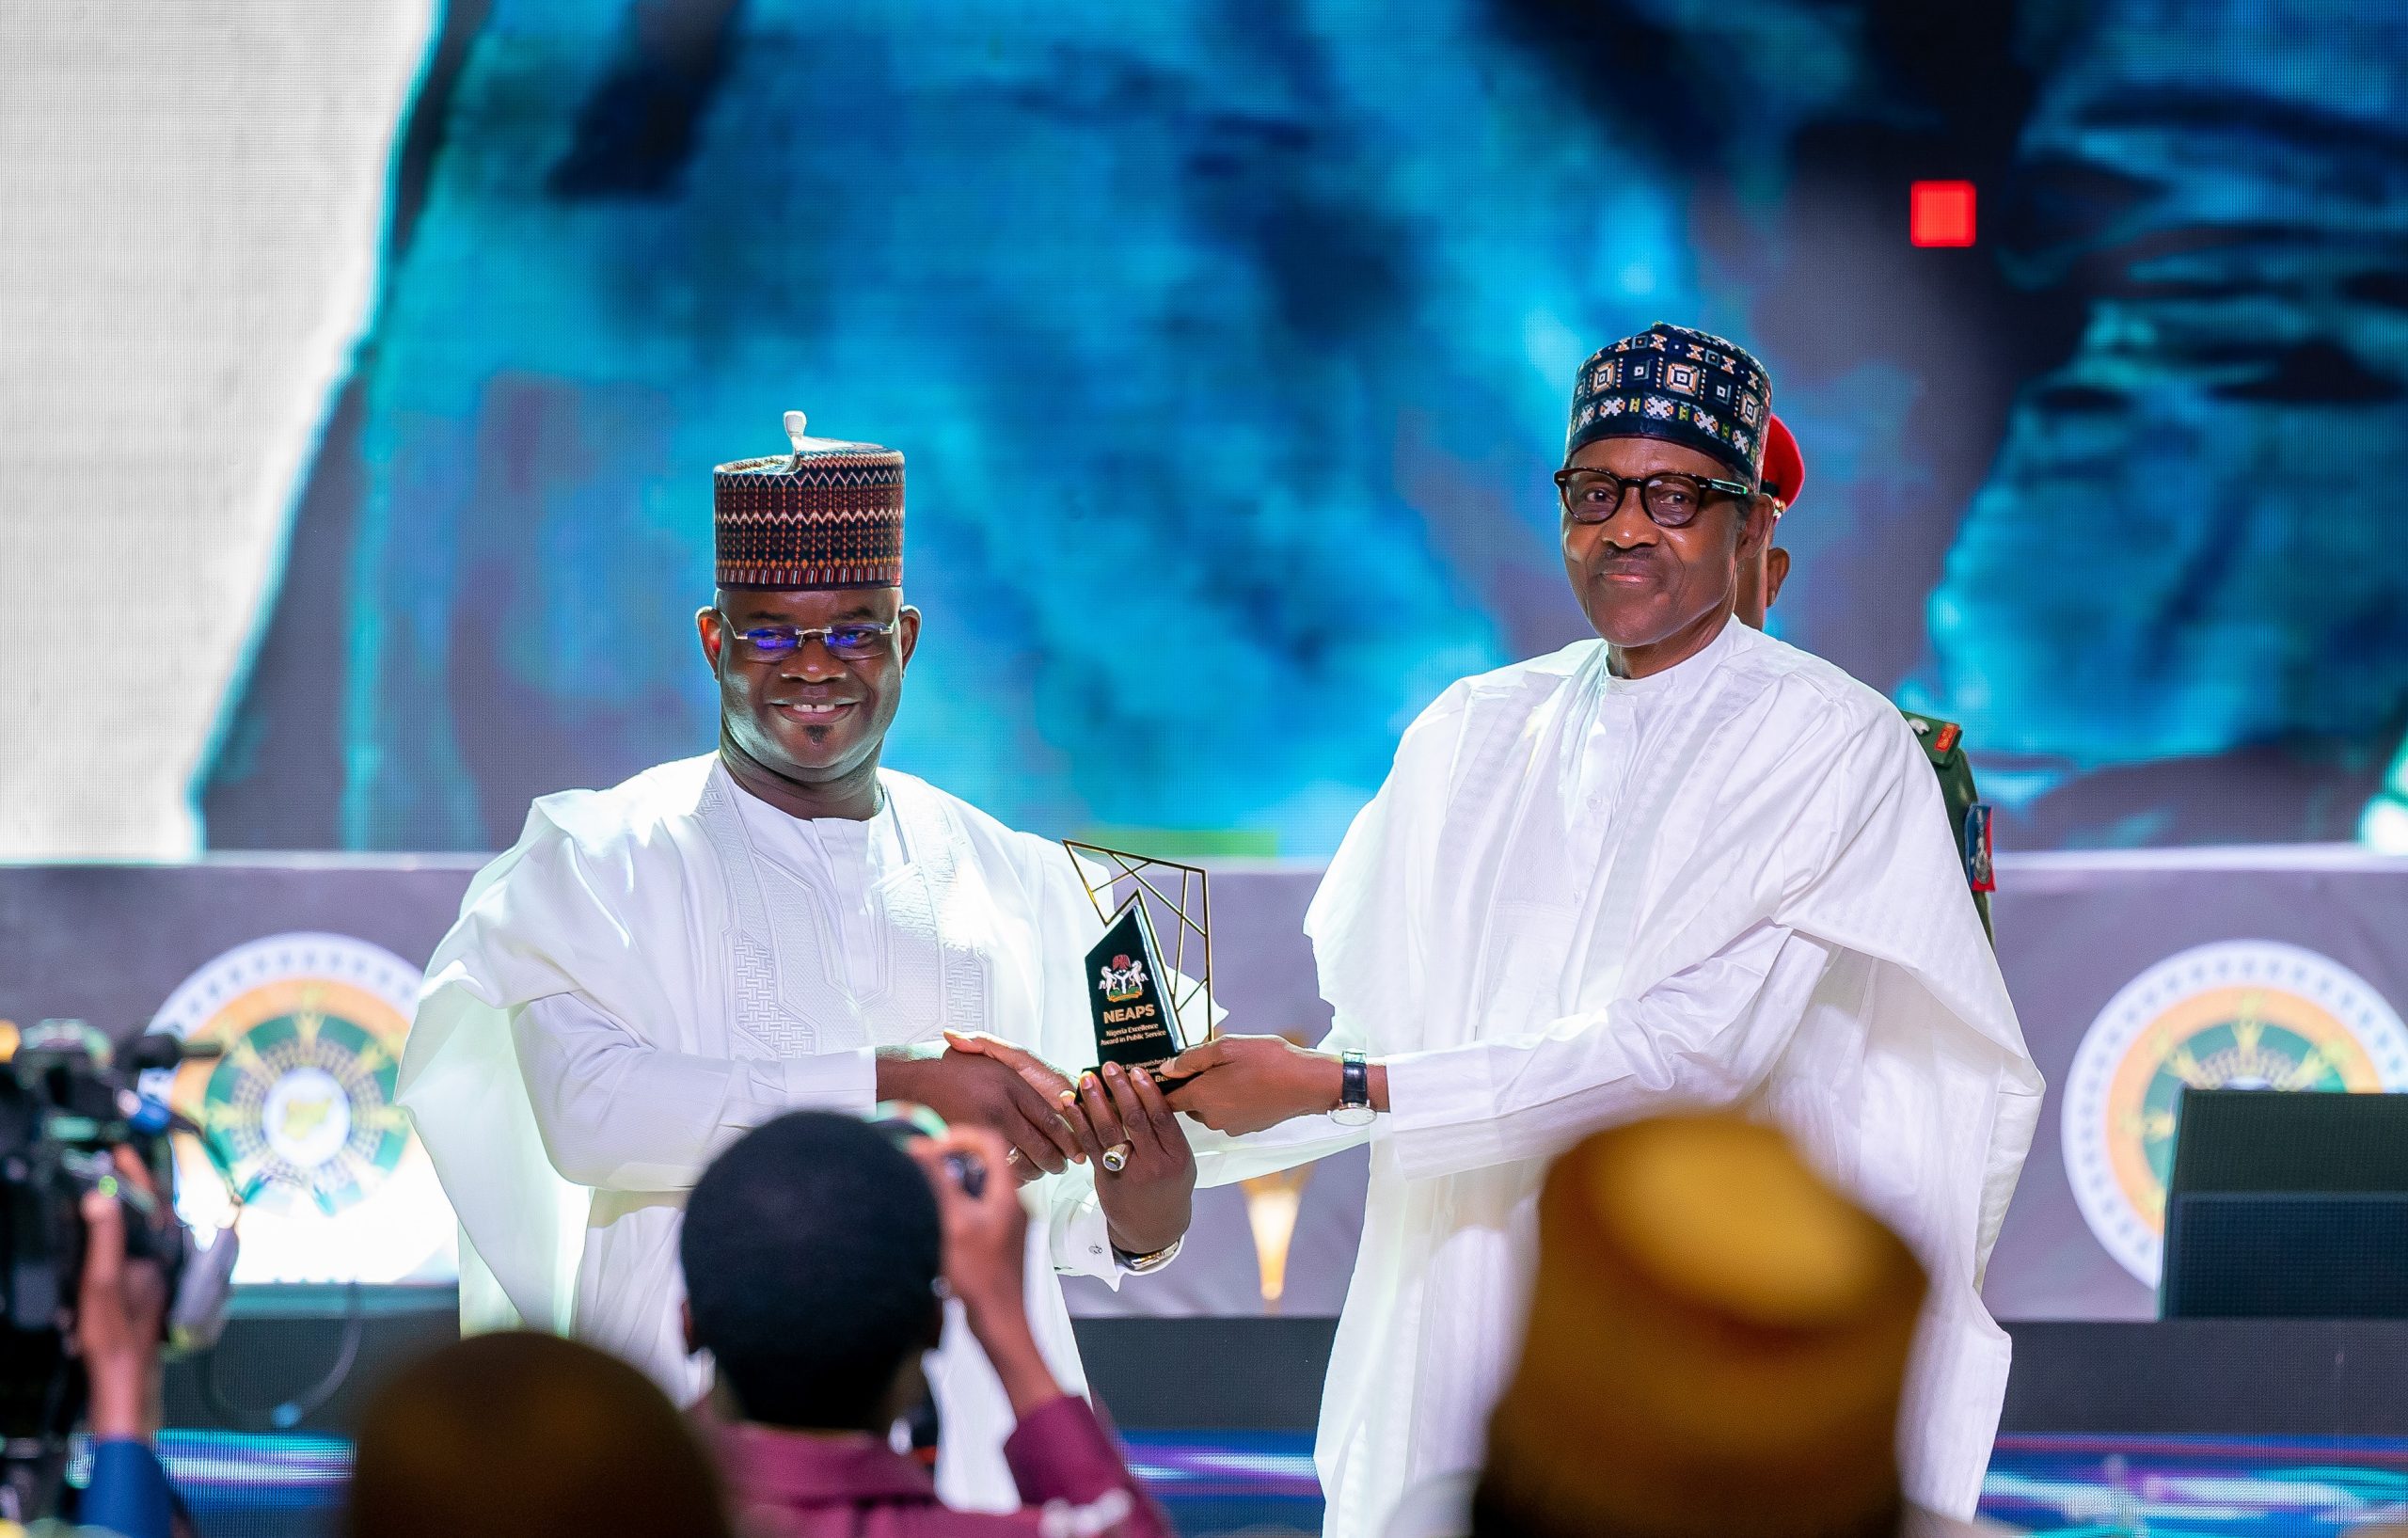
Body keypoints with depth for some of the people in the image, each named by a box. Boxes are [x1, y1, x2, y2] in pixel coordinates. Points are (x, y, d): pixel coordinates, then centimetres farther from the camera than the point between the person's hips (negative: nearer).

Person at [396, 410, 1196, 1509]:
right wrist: (891, 1088, -18)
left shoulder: (1017, 885, 16)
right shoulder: (599, 861, 6)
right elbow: (585, 1106, -12)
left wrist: (1140, 1219, -7)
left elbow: (1062, 1211, 16)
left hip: (972, 1418, 3)